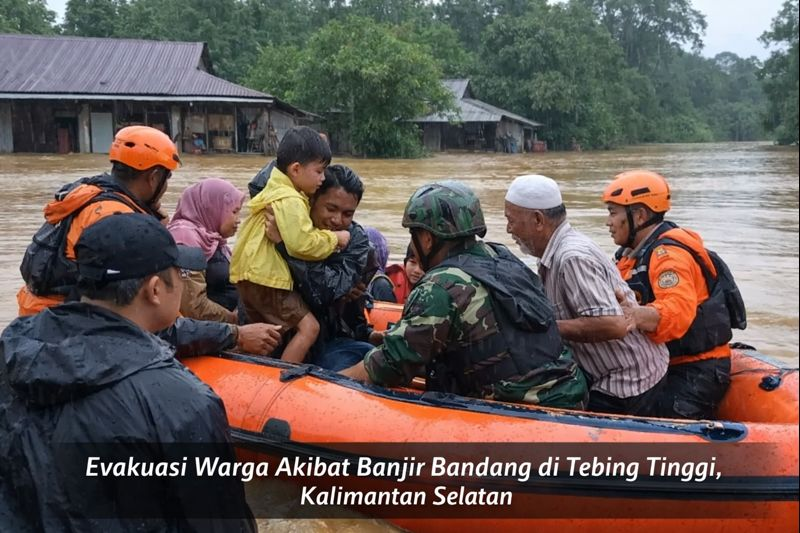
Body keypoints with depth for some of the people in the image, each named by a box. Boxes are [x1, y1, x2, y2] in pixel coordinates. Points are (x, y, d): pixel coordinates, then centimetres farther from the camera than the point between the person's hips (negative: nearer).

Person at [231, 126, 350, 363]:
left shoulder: (276, 191, 16)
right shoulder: (290, 201, -17)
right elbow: (303, 244, -25)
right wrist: (334, 238, -11)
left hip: (251, 275, 11)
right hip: (267, 279, -11)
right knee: (308, 327, -13)